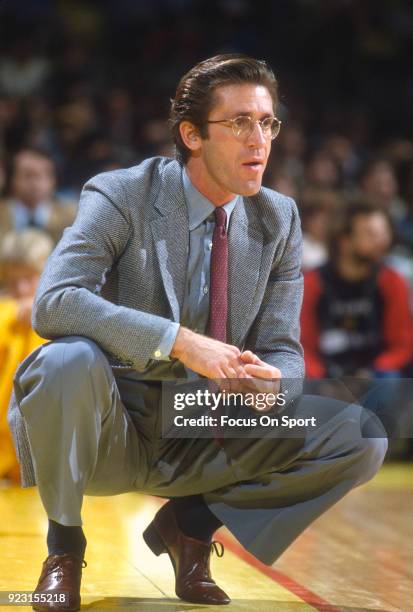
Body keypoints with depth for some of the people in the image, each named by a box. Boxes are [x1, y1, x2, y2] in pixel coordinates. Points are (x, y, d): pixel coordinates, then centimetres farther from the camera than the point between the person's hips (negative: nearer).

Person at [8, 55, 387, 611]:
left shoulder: (279, 220, 2)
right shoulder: (121, 196, -12)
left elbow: (282, 349, 4)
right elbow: (52, 302, -26)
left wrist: (271, 381, -23)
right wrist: (178, 342, -35)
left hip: (205, 443, 4)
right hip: (114, 434, -4)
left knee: (360, 439, -13)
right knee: (66, 361, -37)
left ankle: (193, 520, 6)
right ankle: (64, 541, -9)